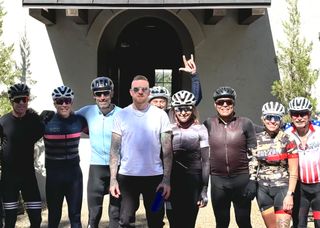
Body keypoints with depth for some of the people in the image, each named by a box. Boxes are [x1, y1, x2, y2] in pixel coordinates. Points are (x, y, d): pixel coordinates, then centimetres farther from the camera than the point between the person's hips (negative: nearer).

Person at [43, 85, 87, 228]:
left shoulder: (79, 121, -2)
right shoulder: (46, 121, -8)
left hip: (74, 173, 1)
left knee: (75, 215, 9)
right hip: (53, 174, -1)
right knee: (54, 216, 10)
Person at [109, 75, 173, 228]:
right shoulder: (121, 115, 1)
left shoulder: (160, 115, -1)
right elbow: (115, 150, 1)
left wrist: (166, 180, -7)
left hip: (155, 176, 0)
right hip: (127, 176, 0)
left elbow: (167, 150, -1)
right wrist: (113, 179, -6)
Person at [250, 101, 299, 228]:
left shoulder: (288, 140, -7)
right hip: (263, 189, 3)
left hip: (282, 187, -3)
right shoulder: (256, 139, 3)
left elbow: (293, 172, -7)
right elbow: (252, 164, 11)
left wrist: (290, 194, -12)